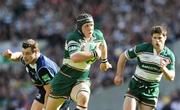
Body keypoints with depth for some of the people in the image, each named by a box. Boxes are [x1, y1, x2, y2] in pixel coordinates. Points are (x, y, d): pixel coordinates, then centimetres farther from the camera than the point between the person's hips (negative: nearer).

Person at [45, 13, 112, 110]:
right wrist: (94, 53, -30)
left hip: (82, 79, 3)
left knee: (83, 97, -33)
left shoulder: (97, 35, -2)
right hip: (65, 79, -3)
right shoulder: (74, 38, -21)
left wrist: (104, 61, 39)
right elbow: (75, 57, -41)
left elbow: (102, 44, 26)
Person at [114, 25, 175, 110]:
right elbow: (123, 56, 0)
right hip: (135, 86, -2)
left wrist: (164, 68, -30)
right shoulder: (142, 48, -13)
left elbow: (171, 77, -8)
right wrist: (119, 75, 1)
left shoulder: (169, 55, -7)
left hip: (152, 90, 2)